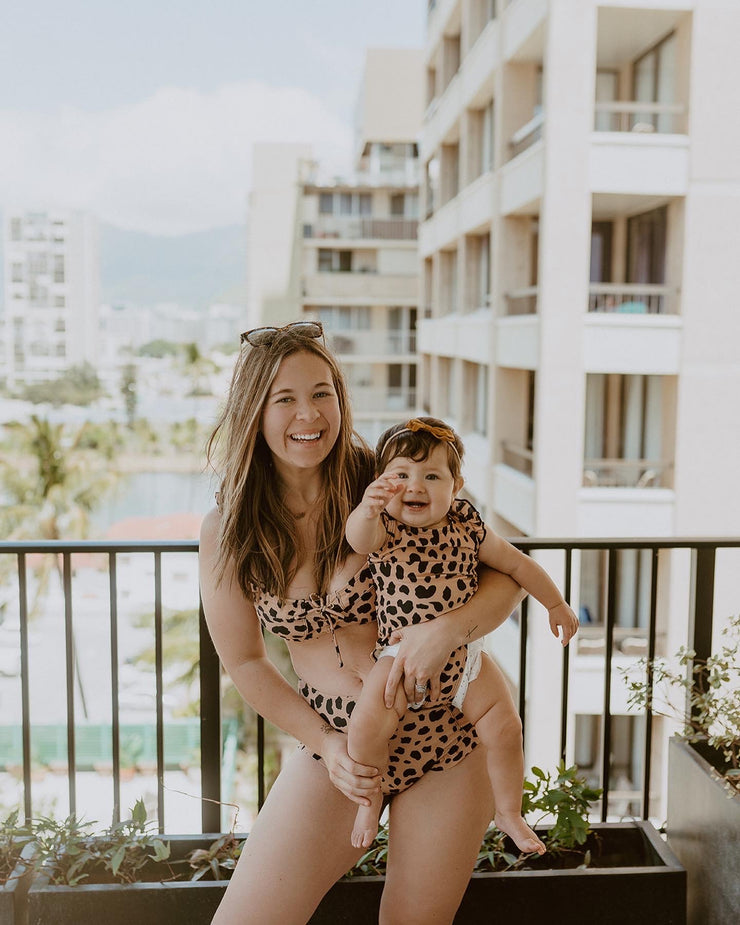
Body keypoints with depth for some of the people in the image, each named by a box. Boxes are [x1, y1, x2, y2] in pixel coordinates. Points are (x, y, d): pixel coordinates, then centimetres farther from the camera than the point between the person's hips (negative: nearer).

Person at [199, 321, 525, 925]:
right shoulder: (227, 533, -6)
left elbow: (507, 576, -9)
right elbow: (245, 661, 4)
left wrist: (446, 630, -28)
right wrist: (327, 744, -6)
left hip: (443, 733, -1)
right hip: (335, 744, 2)